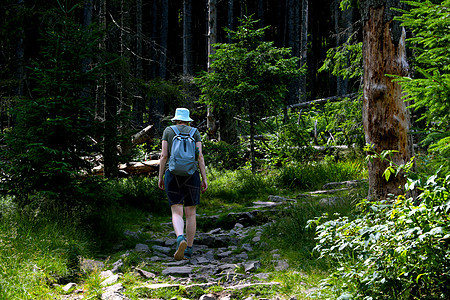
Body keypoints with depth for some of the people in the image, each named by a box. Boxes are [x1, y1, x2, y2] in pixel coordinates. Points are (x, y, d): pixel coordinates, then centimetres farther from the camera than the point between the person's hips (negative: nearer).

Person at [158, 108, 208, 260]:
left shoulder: (168, 131, 5)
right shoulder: (195, 132, 5)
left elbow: (164, 155, -1)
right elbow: (200, 156, -3)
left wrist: (160, 177, 6)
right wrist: (204, 179, -1)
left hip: (172, 175, -1)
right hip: (191, 176, 1)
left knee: (176, 212, -4)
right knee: (191, 213, 10)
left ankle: (180, 239, -33)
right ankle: (188, 249, 11)